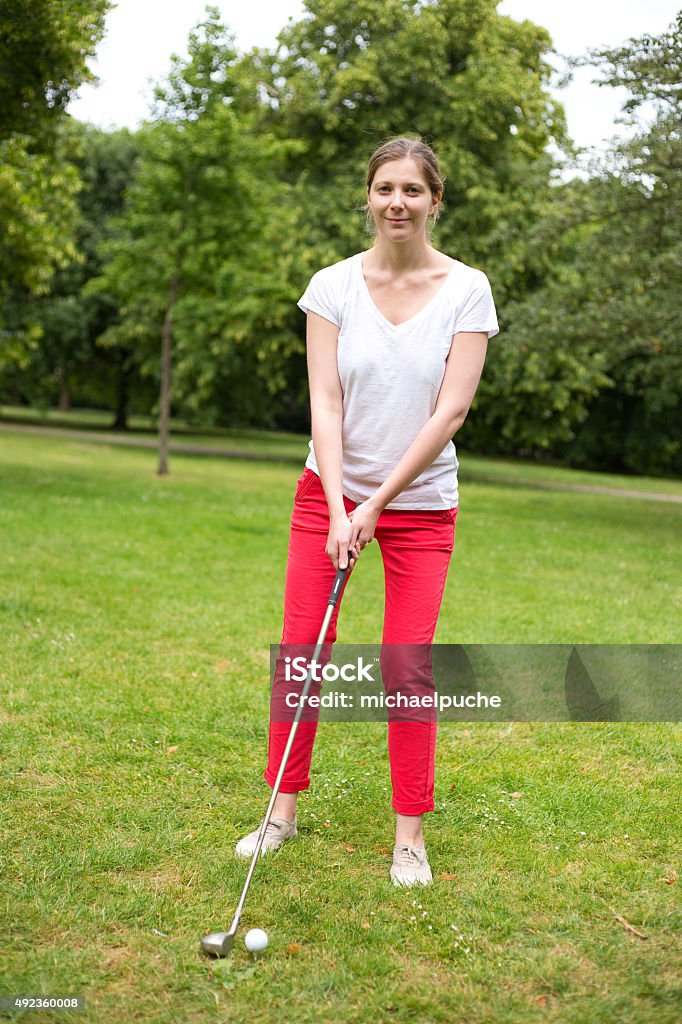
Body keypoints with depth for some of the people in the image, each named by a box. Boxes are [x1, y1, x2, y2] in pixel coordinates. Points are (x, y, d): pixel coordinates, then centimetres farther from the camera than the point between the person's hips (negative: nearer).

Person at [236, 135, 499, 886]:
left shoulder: (467, 290, -6)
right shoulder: (333, 285, -3)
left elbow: (451, 410, -11)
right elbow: (324, 403, -9)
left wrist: (378, 502, -15)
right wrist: (339, 510, -19)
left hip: (421, 501, -1)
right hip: (331, 491, 2)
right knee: (300, 649, 0)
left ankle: (410, 834, 11)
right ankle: (283, 809, 16)